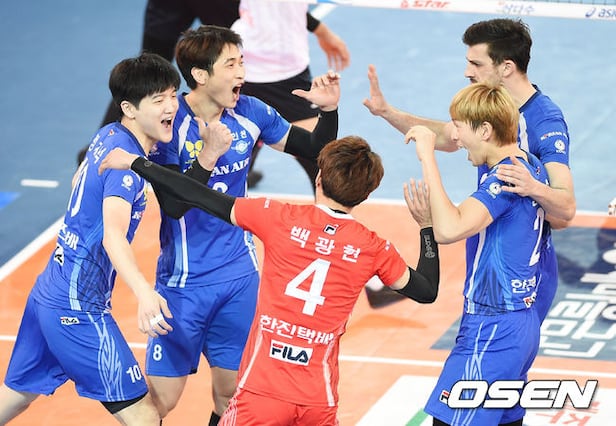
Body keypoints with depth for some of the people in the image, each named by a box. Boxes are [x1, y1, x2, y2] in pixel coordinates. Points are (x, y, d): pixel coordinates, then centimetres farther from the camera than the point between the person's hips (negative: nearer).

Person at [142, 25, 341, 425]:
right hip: (185, 282, -4)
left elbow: (315, 149, 9)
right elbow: (173, 206, -23)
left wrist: (329, 109, -9)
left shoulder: (250, 113, -3)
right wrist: (208, 156, -34)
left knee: (230, 392, 9)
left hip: (240, 275, 5)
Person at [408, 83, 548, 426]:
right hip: (524, 324, 10)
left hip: (492, 332, -10)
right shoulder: (533, 166, 9)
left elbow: (449, 230, -33)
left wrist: (427, 157, -28)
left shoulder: (505, 178, -20)